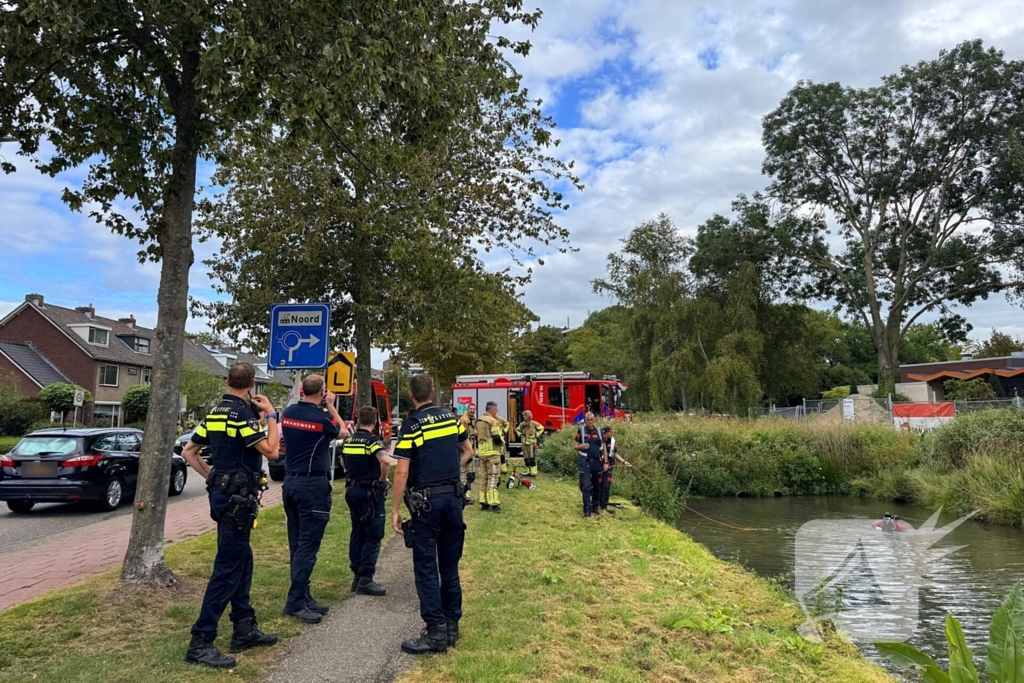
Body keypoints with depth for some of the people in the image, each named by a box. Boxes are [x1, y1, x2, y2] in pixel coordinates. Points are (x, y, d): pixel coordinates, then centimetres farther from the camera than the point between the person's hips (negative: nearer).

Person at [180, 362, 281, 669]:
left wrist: (211, 476, 15)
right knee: (228, 567, -5)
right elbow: (271, 451, -18)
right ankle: (200, 642, -1)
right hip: (237, 497, -10)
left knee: (242, 561, 16)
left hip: (223, 492, 10)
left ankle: (244, 629, 25)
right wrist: (270, 415, -11)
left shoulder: (215, 414, 10)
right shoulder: (243, 414, -17)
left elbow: (188, 452, 15)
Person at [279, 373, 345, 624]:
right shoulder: (322, 417, -14)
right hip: (313, 485, -8)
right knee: (308, 546, -4)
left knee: (297, 545, 12)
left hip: (290, 483, 8)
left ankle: (303, 597, 19)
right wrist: (331, 406, 13)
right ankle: (295, 602, -3)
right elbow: (341, 432, 7)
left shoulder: (289, 412, 4)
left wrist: (323, 408, 21)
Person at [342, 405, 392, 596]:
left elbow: (344, 462, 23)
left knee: (357, 534, 14)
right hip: (370, 492, -7)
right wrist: (383, 478, -16)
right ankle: (365, 580, -2)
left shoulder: (349, 441, 9)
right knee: (373, 536, -1)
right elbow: (385, 460, -32)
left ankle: (357, 576, 19)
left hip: (352, 490, 8)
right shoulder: (373, 440, -15)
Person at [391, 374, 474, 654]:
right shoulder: (451, 418, 7)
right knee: (450, 565, 13)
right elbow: (468, 451, 20)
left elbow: (402, 472, -13)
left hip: (426, 501, -5)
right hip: (454, 497, 5)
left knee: (426, 566, 1)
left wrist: (395, 509, -8)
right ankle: (451, 626, 19)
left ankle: (436, 631, 0)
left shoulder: (412, 425, -9)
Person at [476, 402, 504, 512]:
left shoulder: (479, 421, 13)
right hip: (493, 453, -8)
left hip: (482, 453, 8)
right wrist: (502, 441, 0)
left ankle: (484, 503, 16)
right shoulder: (493, 421, -13)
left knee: (485, 478, 14)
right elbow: (497, 439, -19)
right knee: (493, 478, -4)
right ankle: (493, 504, -5)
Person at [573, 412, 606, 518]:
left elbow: (603, 448, 10)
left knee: (597, 486, 10)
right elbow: (575, 446, 1)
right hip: (585, 462, -3)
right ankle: (587, 509, -2)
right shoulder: (581, 430, -1)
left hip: (597, 462, 3)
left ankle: (595, 506, 24)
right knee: (586, 487, -6)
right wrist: (581, 446, -22)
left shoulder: (599, 431, 7)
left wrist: (605, 462, 4)